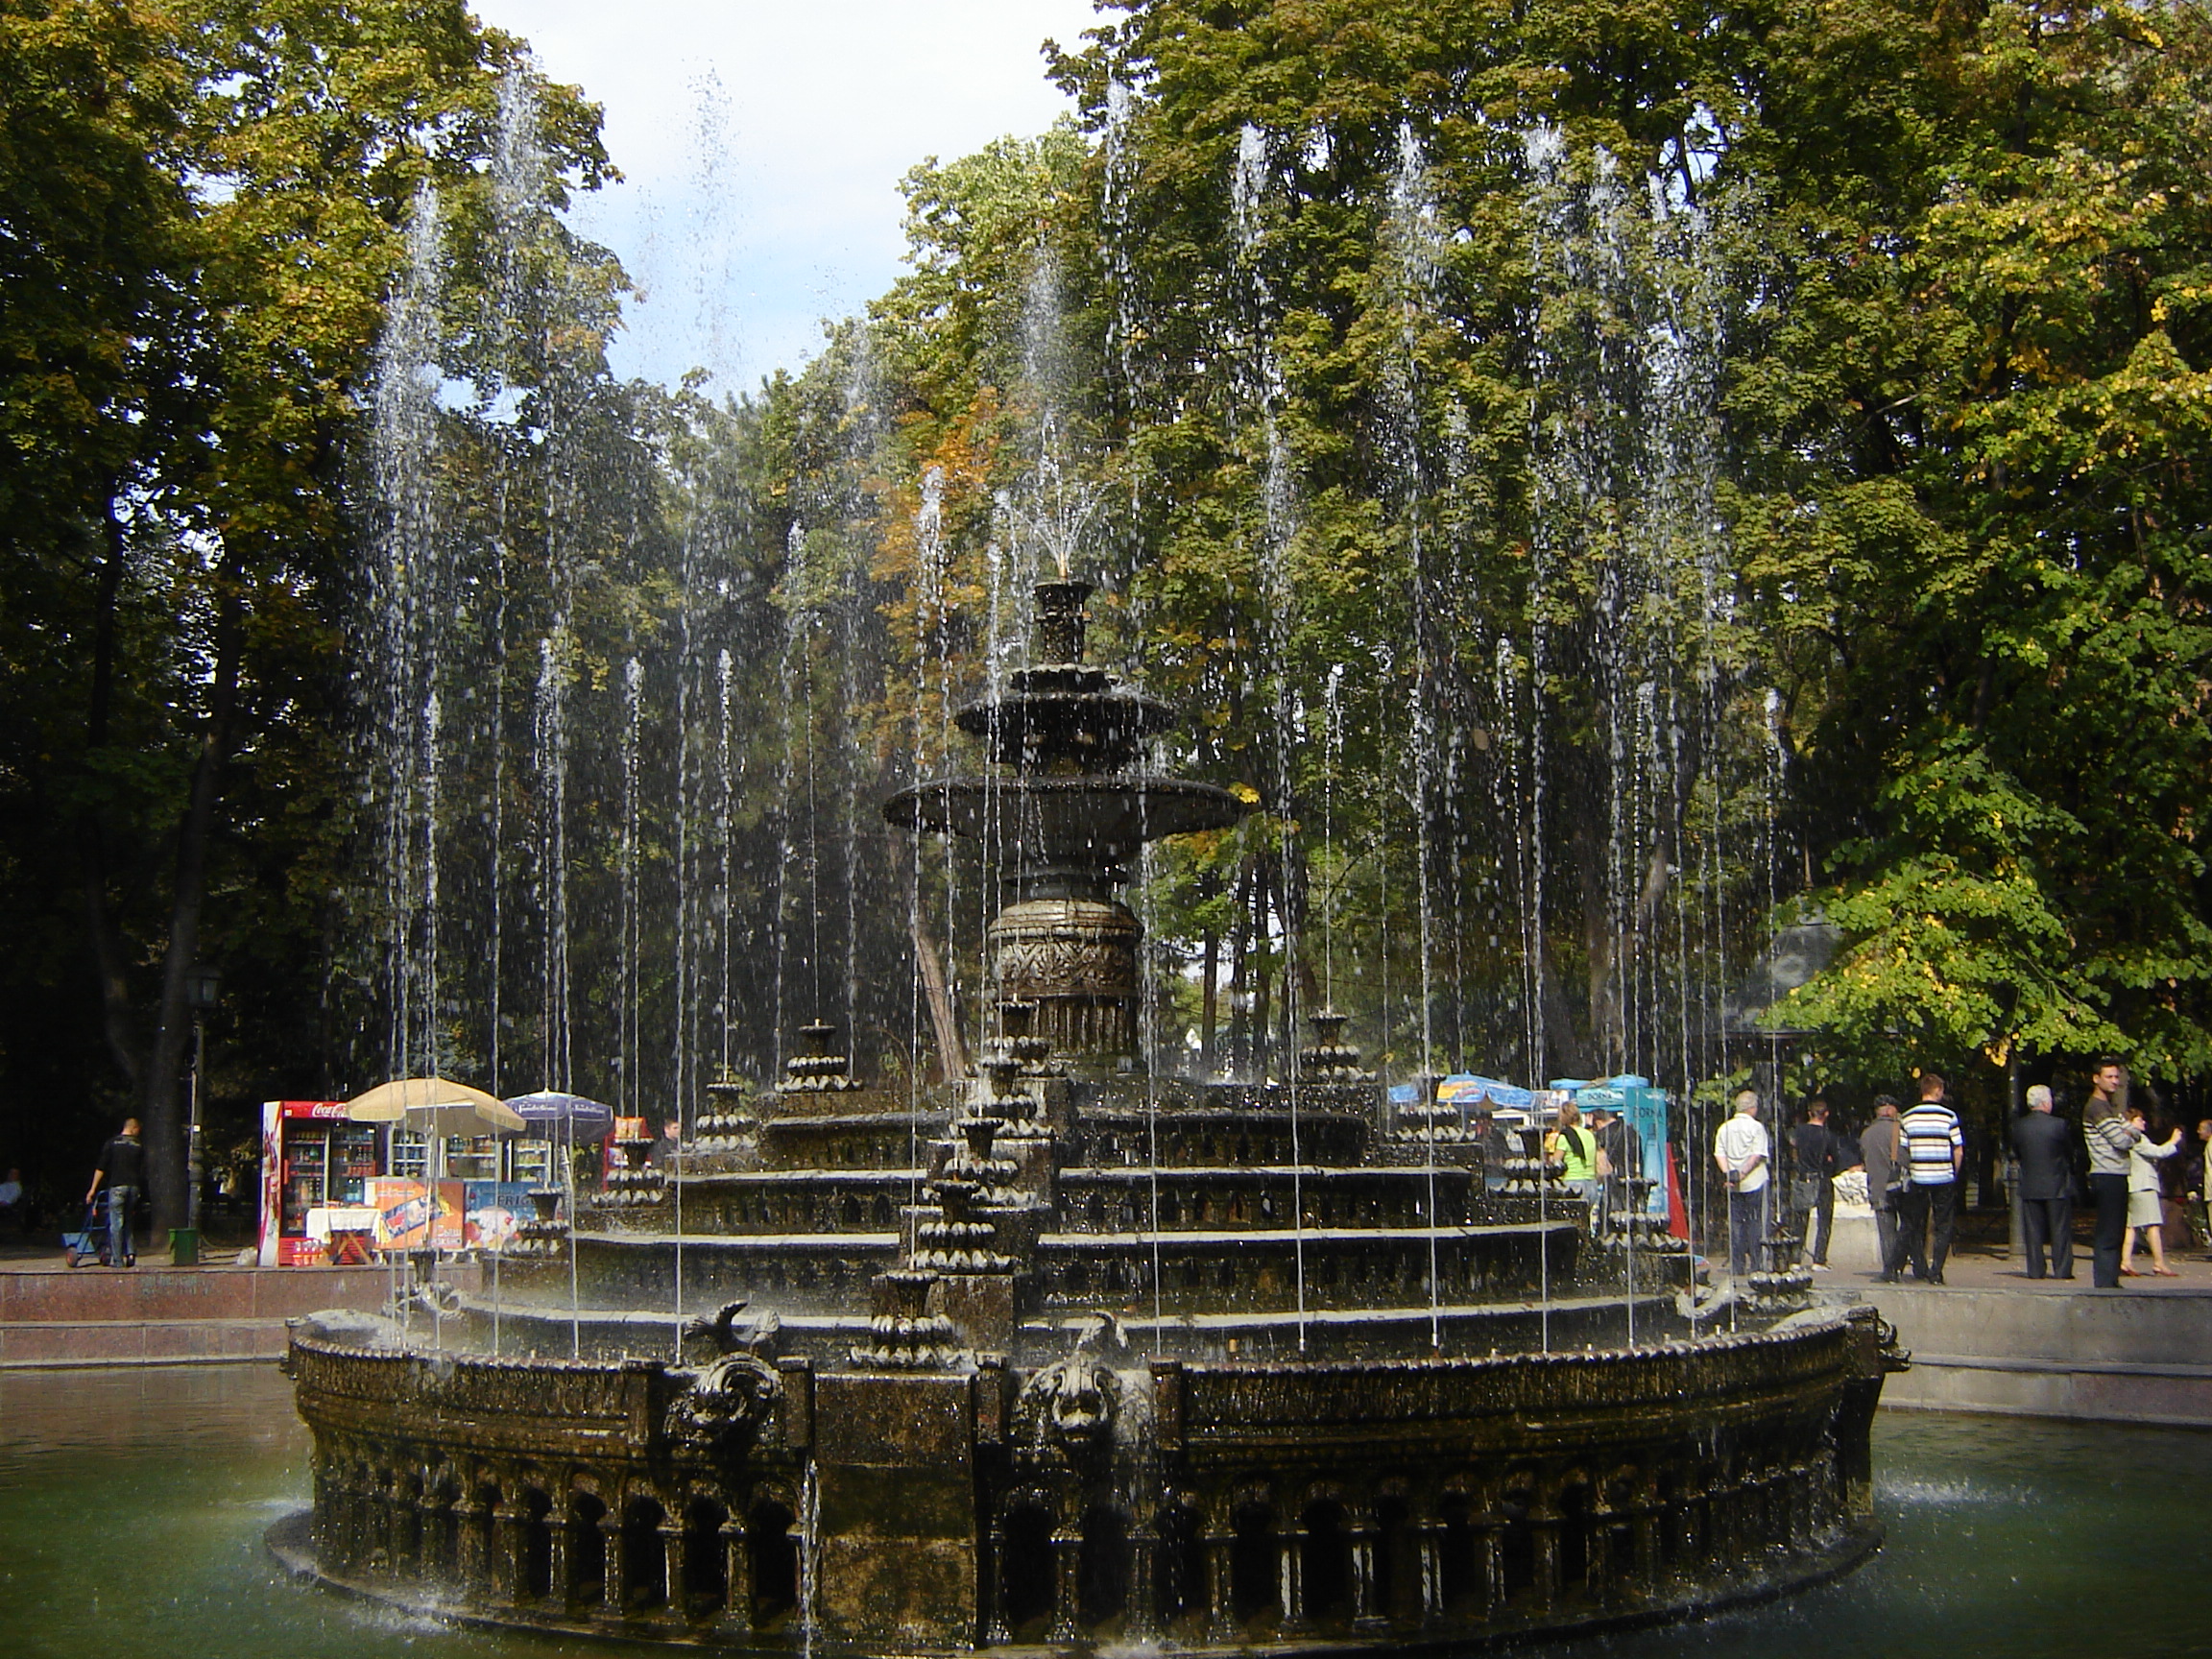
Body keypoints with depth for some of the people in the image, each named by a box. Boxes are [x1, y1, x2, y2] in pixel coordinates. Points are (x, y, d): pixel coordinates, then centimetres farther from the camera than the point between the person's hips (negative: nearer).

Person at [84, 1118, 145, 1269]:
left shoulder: (112, 1144, 0)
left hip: (117, 1186, -3)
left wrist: (93, 1188, 2)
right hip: (134, 1187, 3)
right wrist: (140, 1191, 18)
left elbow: (101, 1168, -2)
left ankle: (117, 1259, -1)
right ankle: (130, 1253, 5)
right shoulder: (139, 1147, 7)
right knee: (127, 1221, 18)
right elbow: (143, 1172, 8)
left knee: (116, 1223, -1)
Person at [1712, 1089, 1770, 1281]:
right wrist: (1743, 1173, -12)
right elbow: (1758, 1155, -13)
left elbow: (1719, 1153, 1)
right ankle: (1756, 1264, 0)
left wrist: (1728, 1173, -7)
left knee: (1735, 1223, 8)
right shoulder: (1756, 1127, -6)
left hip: (1733, 1185, 4)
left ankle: (1736, 1267, 6)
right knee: (1755, 1223, 2)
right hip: (1754, 1182, -4)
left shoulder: (1725, 1128, 9)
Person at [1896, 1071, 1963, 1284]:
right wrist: (1954, 1174, 10)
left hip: (1917, 1179, 2)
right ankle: (1936, 1272, -2)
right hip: (1943, 1179, -2)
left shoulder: (1907, 1118, 1)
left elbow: (1902, 1152, 1)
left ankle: (1920, 1270, 13)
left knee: (1915, 1226, 14)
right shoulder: (1949, 1116, -5)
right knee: (1942, 1227, 6)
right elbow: (1959, 1151, -3)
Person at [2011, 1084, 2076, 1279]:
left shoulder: (2019, 1126, -2)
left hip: (2029, 1186, 3)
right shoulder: (2058, 1125, -11)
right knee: (2060, 1230, 5)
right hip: (2057, 1186, -3)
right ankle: (2062, 1269, 5)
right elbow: (2070, 1152, 0)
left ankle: (2035, 1270, 6)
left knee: (2033, 1231, 7)